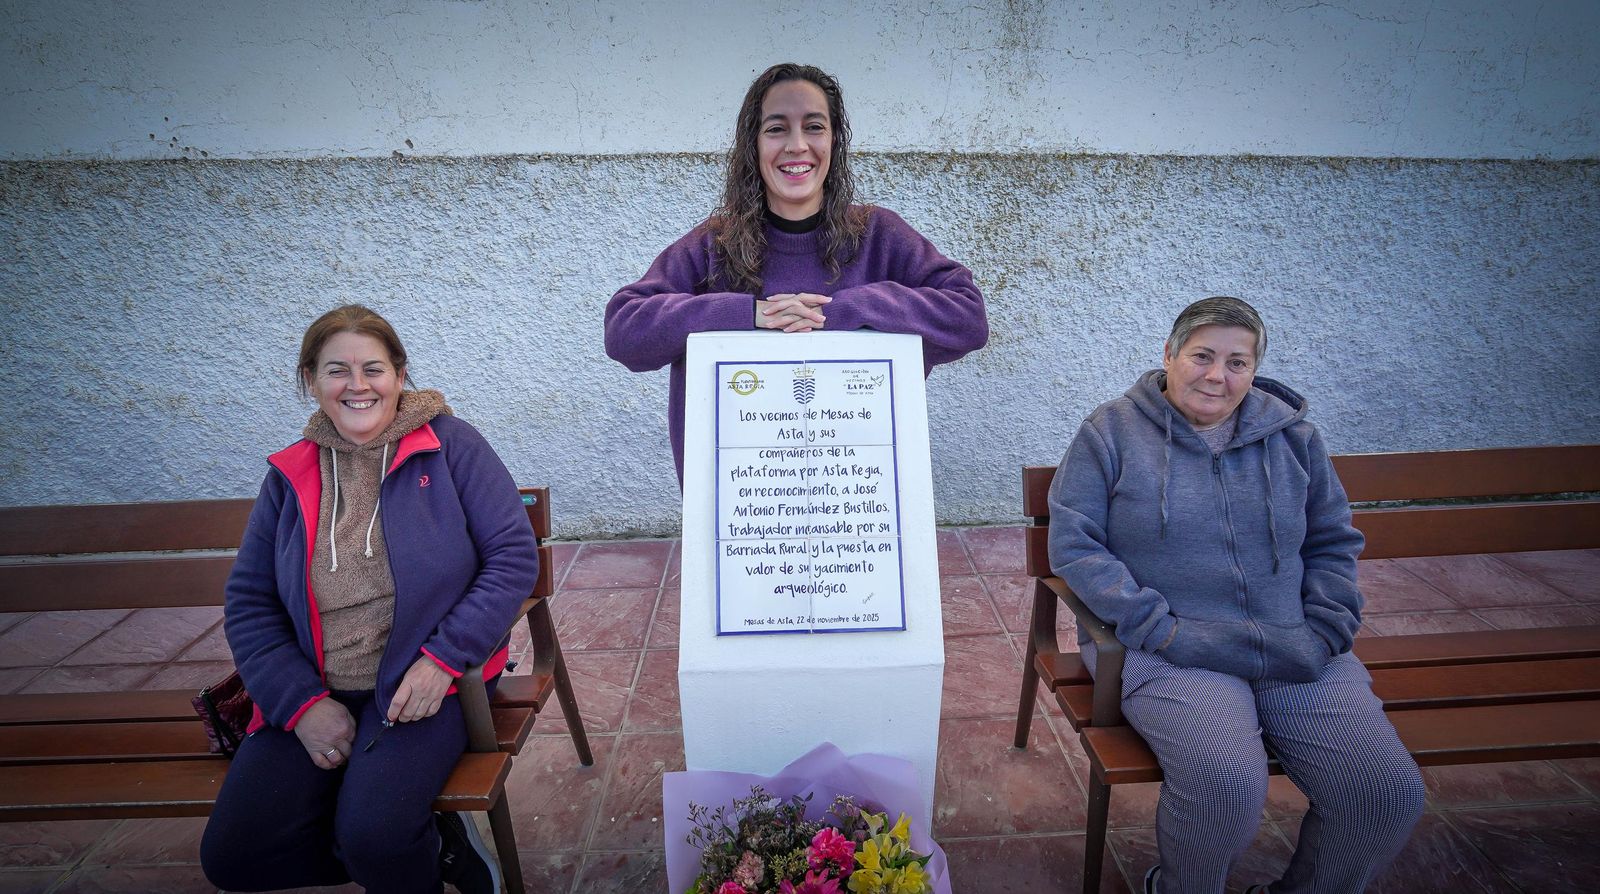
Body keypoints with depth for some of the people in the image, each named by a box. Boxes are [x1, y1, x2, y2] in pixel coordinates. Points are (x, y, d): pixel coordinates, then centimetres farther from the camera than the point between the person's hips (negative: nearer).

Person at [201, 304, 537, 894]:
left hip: (427, 684, -4)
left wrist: (443, 659, -17)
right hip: (316, 694, 5)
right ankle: (434, 846, 9)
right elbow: (248, 604, 9)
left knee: (374, 834, -25)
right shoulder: (290, 475, 8)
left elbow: (514, 557, -8)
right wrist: (301, 703, -5)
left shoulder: (450, 446, -4)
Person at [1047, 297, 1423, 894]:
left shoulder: (1292, 435, 14)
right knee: (1226, 786, -30)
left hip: (1291, 654, 5)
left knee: (1391, 794, -13)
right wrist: (1162, 629, -14)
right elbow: (1073, 546, -6)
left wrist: (1322, 633, 2)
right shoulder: (1111, 431, 1)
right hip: (1164, 651, -4)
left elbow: (1334, 543, 19)